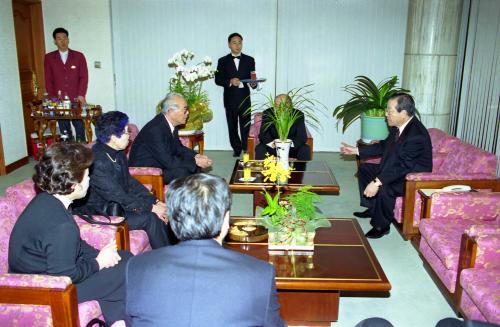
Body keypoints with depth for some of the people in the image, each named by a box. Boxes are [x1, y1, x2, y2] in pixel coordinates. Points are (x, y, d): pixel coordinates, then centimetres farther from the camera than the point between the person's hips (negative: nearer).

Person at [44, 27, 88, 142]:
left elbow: (84, 77, 3)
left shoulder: (79, 56, 7)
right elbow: (48, 80, 7)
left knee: (80, 129, -1)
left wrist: (81, 95, -8)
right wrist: (52, 99, -2)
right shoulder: (49, 58, 8)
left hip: (76, 100, 0)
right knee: (64, 131, 2)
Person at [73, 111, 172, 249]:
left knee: (161, 211, -4)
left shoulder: (117, 153, 2)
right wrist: (150, 208, -19)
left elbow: (130, 182, 9)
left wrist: (155, 201, -1)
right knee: (150, 218, -19)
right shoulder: (98, 161, -26)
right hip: (98, 213, -9)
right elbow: (118, 197, -25)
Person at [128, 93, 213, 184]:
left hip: (161, 163, 9)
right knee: (181, 172, -26)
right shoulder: (155, 129, -28)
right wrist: (195, 162, -21)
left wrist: (196, 156, -5)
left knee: (195, 167, 2)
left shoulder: (170, 123, -1)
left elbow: (178, 148, 12)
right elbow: (168, 161, -29)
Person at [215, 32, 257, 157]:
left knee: (245, 125, -3)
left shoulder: (249, 60, 8)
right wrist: (230, 82, -16)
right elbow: (218, 80, 2)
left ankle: (246, 149, 4)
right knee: (232, 127, 7)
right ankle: (236, 148, 19)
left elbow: (252, 77, 6)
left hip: (245, 98, 0)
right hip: (230, 99, 1)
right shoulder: (223, 61, 6)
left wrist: (253, 84, -17)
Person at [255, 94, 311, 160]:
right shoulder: (267, 113, -12)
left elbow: (302, 136, -18)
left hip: (292, 148, 0)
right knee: (260, 149, -27)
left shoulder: (298, 115, -13)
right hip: (272, 147, 0)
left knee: (305, 150, -26)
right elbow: (263, 134, -16)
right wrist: (272, 143, -38)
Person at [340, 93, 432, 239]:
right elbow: (384, 146, 11)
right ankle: (372, 208, 23)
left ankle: (381, 225, -7)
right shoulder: (399, 126, -4)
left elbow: (402, 166, -35)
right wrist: (356, 150, 8)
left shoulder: (416, 135, -31)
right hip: (397, 169, 10)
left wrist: (377, 182, -40)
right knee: (364, 169, 11)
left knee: (383, 188, -33)